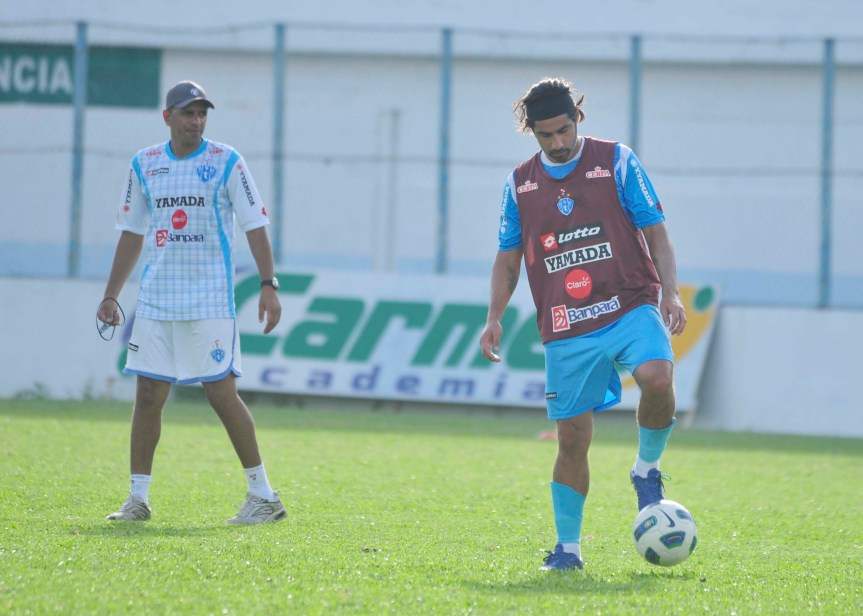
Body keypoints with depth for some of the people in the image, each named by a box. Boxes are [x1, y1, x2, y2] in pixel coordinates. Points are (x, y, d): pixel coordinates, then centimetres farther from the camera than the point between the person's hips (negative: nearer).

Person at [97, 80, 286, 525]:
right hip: (156, 300, 4)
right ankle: (137, 498, 9)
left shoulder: (226, 162, -2)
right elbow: (131, 233, 16)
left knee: (221, 393, -8)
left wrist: (268, 285, -12)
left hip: (210, 300, -4)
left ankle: (264, 496, 0)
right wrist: (110, 295, 12)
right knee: (147, 396, 2)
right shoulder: (144, 165, 9)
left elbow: (254, 225, -3)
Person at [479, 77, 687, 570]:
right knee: (572, 438, 0)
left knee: (657, 378, -31)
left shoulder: (617, 161, 2)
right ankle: (568, 548, 14)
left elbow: (656, 232, 3)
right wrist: (495, 317, 6)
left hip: (630, 307, -2)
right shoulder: (521, 183, 10)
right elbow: (509, 258, 18)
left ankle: (647, 469, -3)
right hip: (566, 331, 2)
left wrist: (670, 291, -11)